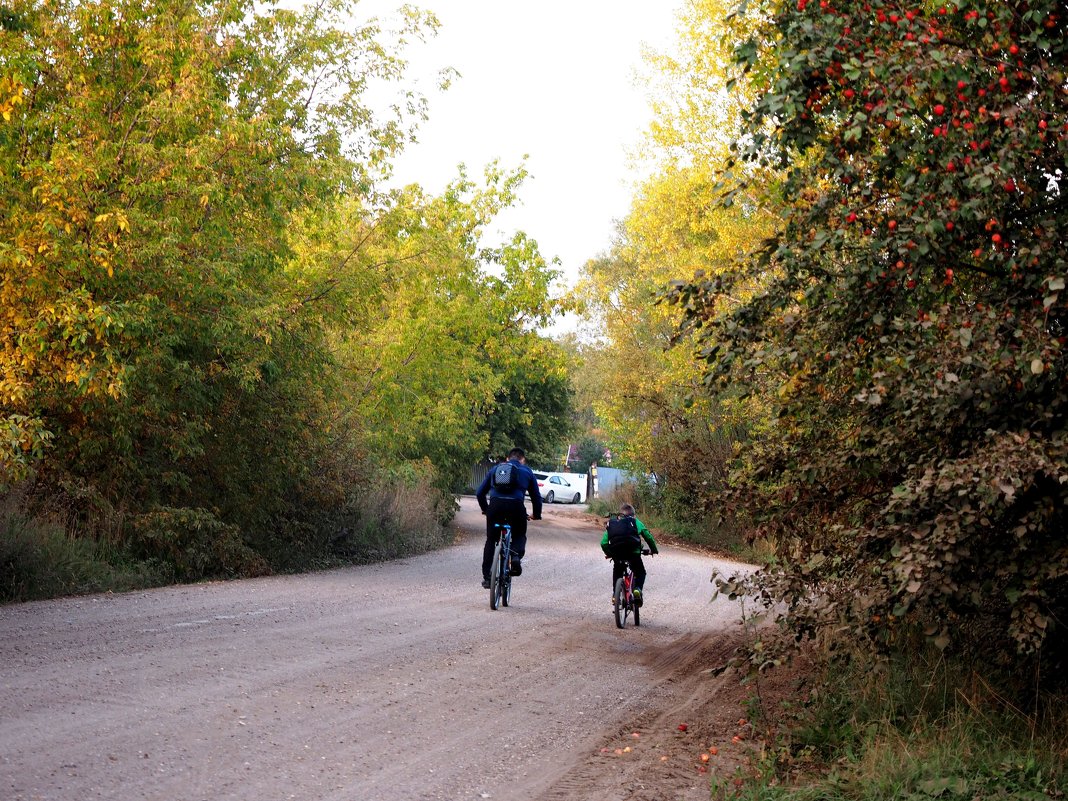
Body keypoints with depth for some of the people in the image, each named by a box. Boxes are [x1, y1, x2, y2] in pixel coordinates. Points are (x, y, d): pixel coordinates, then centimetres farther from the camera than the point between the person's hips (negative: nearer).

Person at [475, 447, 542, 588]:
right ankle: (516, 555, -11)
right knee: (520, 536, 22)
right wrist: (537, 515, 36)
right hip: (516, 506, -1)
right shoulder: (526, 471, 21)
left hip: (495, 506, 1)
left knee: (491, 540, 16)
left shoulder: (495, 469, 26)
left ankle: (487, 577, 10)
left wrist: (485, 509, 39)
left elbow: (479, 493, 26)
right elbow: (536, 496, 22)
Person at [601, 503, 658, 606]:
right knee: (640, 572, 18)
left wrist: (608, 553, 35)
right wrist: (654, 549, 29)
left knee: (617, 572, 30)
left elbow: (604, 543, 20)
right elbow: (648, 536, 15)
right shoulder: (635, 522, 19)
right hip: (633, 551, -2)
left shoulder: (611, 524, 24)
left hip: (616, 554, 2)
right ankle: (637, 589, -9)